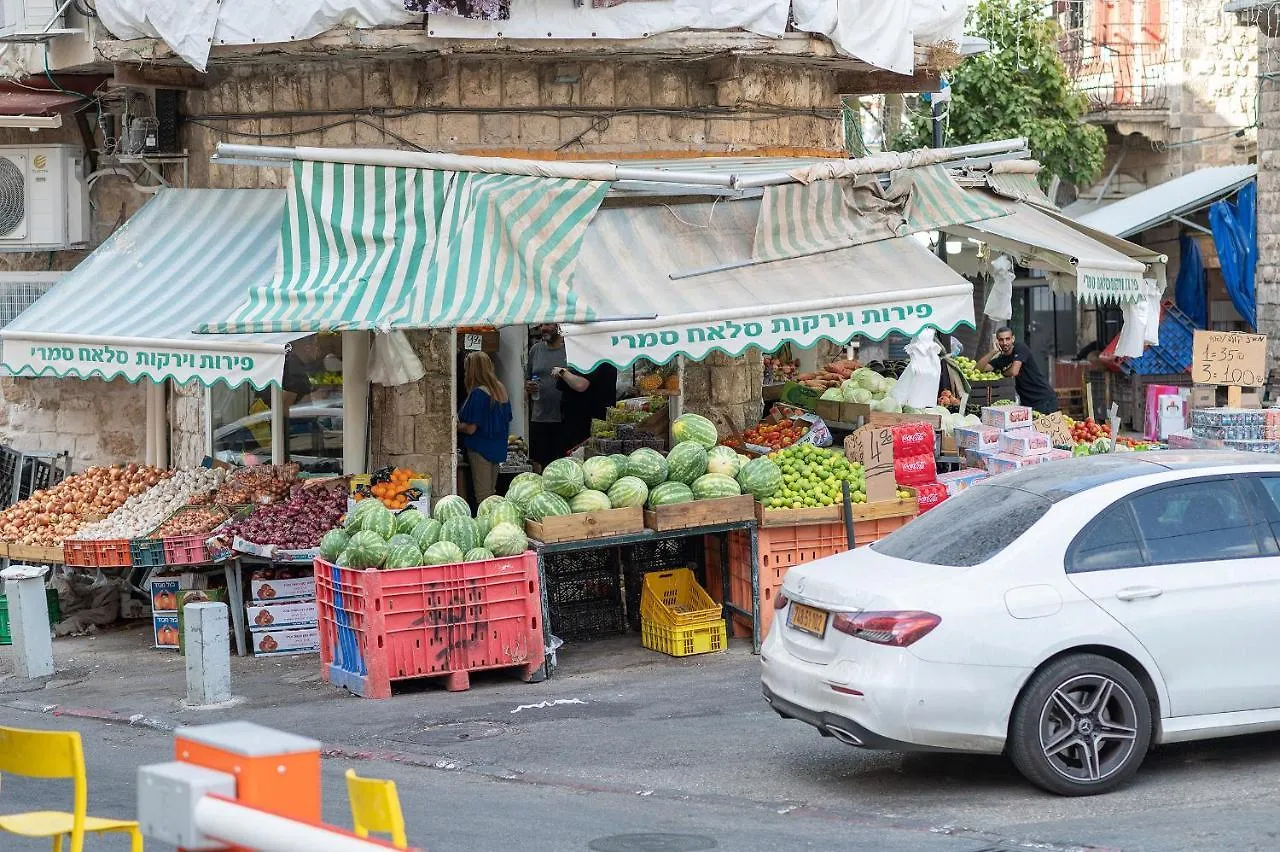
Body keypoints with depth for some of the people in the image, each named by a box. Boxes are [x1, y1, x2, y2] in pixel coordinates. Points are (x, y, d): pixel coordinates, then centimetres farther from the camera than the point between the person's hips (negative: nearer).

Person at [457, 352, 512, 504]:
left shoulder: (478, 393, -18)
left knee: (483, 496, -3)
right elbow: (507, 419, 16)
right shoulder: (501, 390, 7)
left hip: (480, 449, -8)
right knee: (492, 494, 14)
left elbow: (470, 428, -18)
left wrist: (456, 426, 0)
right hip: (497, 449, 8)